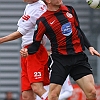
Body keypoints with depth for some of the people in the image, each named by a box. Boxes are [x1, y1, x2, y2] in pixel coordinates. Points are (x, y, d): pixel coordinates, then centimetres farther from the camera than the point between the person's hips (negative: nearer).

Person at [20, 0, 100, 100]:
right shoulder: (43, 21, -7)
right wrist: (27, 51, -21)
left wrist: (89, 46, 16)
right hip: (60, 60, -3)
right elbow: (36, 44, -1)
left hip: (78, 57, 4)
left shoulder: (69, 10, 8)